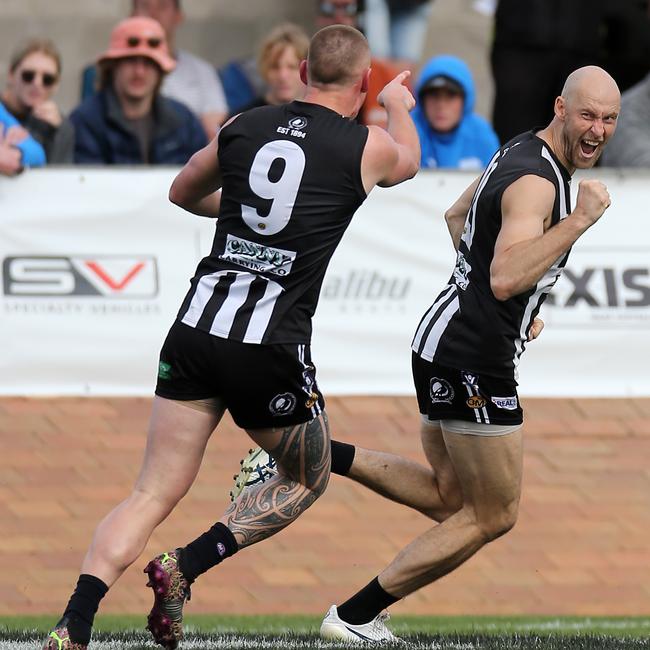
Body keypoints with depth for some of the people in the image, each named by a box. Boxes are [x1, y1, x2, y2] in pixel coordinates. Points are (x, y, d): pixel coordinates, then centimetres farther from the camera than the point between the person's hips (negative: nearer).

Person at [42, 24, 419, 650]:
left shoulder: (244, 126, 10)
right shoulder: (367, 146, 1)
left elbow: (184, 192, 29)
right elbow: (408, 161, 28)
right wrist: (399, 107, 50)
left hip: (196, 330, 3)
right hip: (273, 351, -3)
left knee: (154, 493, 4)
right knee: (305, 481, 21)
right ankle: (185, 568, 3)